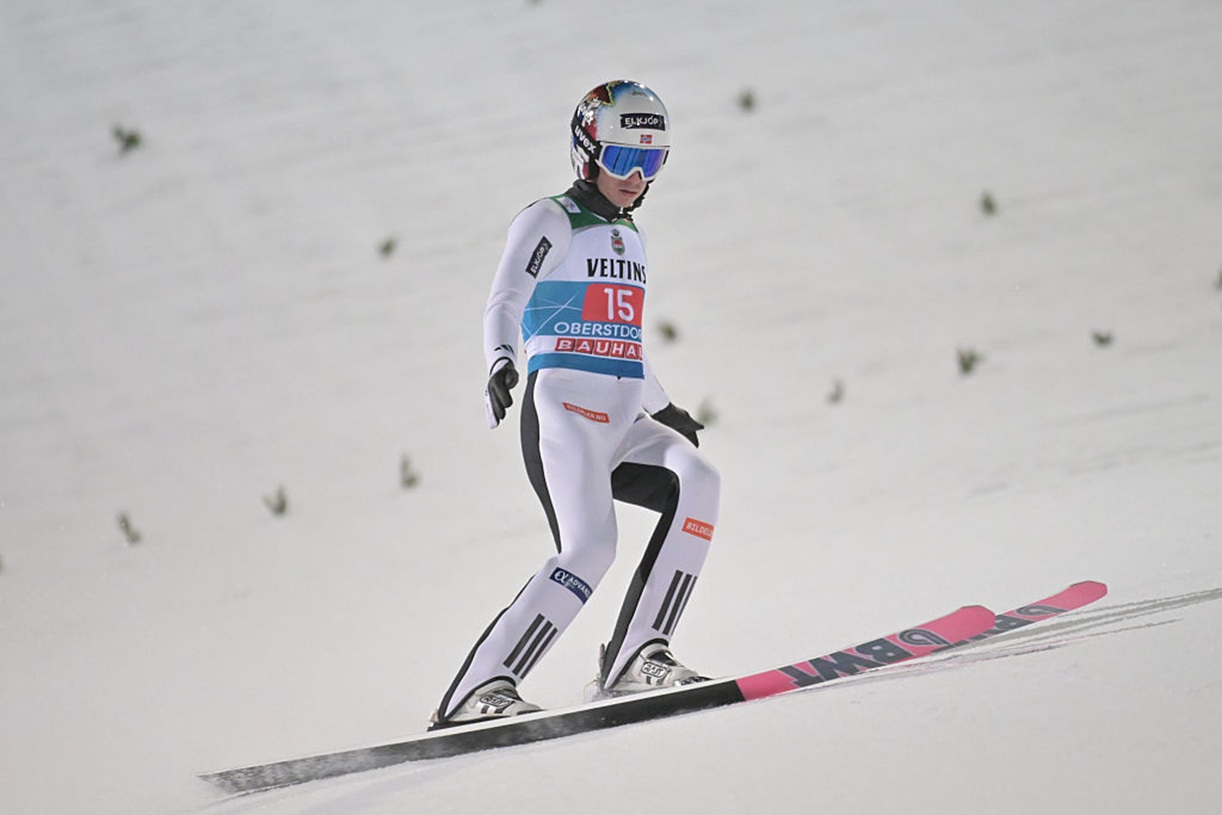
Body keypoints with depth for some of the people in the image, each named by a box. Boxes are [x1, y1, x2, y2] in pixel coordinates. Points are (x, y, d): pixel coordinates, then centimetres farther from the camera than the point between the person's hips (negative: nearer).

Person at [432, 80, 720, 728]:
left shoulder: (629, 236, 25)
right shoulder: (551, 221, 2)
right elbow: (504, 303, -12)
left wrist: (663, 408, 40)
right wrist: (499, 360, -32)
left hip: (622, 418, 7)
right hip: (563, 407, -7)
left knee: (696, 482, -22)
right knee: (589, 548, -25)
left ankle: (636, 656, -22)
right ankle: (477, 688, -23)